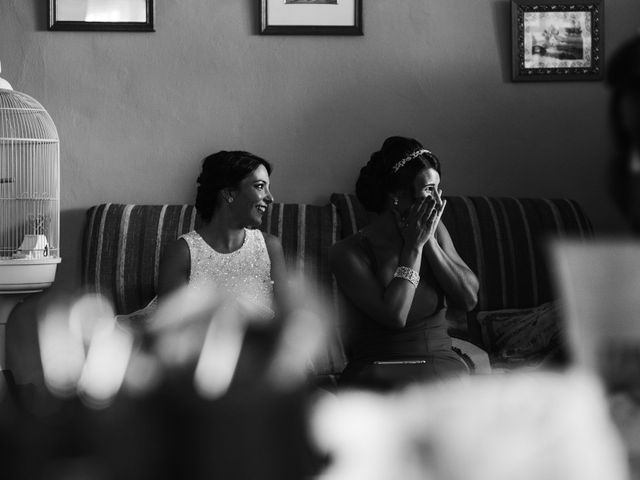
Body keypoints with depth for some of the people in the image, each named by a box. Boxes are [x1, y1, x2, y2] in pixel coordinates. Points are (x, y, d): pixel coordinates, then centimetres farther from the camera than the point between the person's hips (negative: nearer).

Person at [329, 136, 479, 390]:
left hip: (443, 362, 4)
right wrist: (414, 246, -10)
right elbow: (394, 316, -16)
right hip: (378, 370, -4)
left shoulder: (435, 232, 12)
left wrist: (430, 241, -5)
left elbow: (469, 298, 3)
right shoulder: (349, 252, -5)